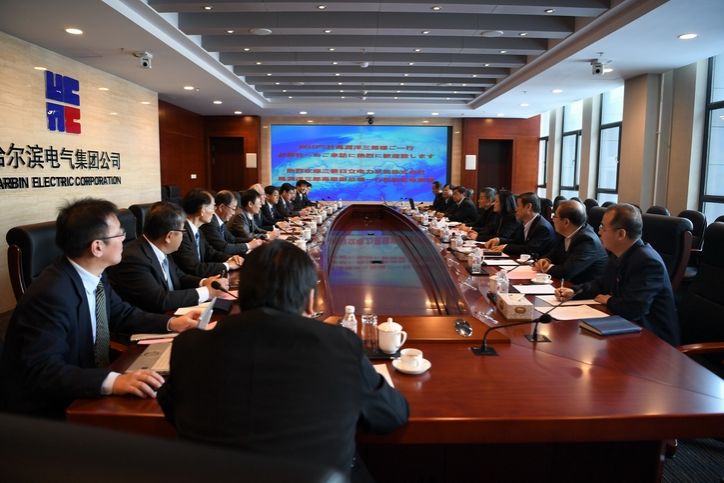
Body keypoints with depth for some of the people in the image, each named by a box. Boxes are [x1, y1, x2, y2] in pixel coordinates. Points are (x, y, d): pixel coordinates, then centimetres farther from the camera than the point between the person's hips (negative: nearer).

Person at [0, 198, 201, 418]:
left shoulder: (94, 275, -3)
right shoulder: (51, 293, -27)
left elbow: (121, 314, 12)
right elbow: (41, 370, -32)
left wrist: (172, 323, -1)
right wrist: (112, 381, -44)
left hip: (80, 391, 8)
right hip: (43, 410, -7)